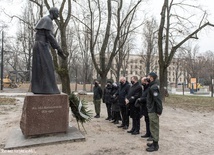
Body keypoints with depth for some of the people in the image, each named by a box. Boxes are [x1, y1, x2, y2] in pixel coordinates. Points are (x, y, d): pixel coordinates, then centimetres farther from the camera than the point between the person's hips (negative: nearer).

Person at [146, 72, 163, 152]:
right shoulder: (152, 86, 11)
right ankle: (155, 143, 30)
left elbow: (158, 100, -24)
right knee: (154, 127, 18)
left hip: (153, 111, -10)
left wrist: (159, 111, -21)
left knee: (154, 128, 0)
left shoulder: (153, 87, -20)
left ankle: (155, 145, 12)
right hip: (152, 110, 10)